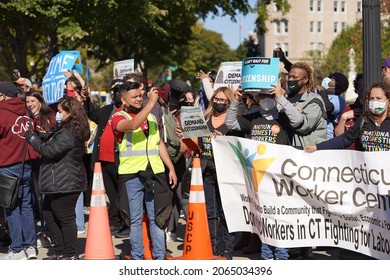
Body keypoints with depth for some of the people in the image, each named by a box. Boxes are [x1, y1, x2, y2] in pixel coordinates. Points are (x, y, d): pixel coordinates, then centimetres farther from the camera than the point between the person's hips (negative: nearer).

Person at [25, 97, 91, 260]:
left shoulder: (69, 134, -20)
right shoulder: (64, 130, 14)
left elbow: (50, 150, -23)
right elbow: (50, 139, 20)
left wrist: (32, 138, -11)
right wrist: (39, 136, 2)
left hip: (65, 184, -11)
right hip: (59, 183, 11)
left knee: (65, 218, -2)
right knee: (48, 214, 17)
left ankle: (70, 255, 7)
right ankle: (61, 252, 24)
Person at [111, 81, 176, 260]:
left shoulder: (151, 117, 17)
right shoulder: (118, 118, -2)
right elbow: (133, 125, -25)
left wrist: (171, 168, 14)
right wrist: (151, 102, -24)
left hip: (155, 173, 4)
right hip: (131, 174, -4)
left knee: (157, 217, 5)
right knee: (135, 219, 2)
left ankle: (159, 257, 10)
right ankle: (137, 258, 10)